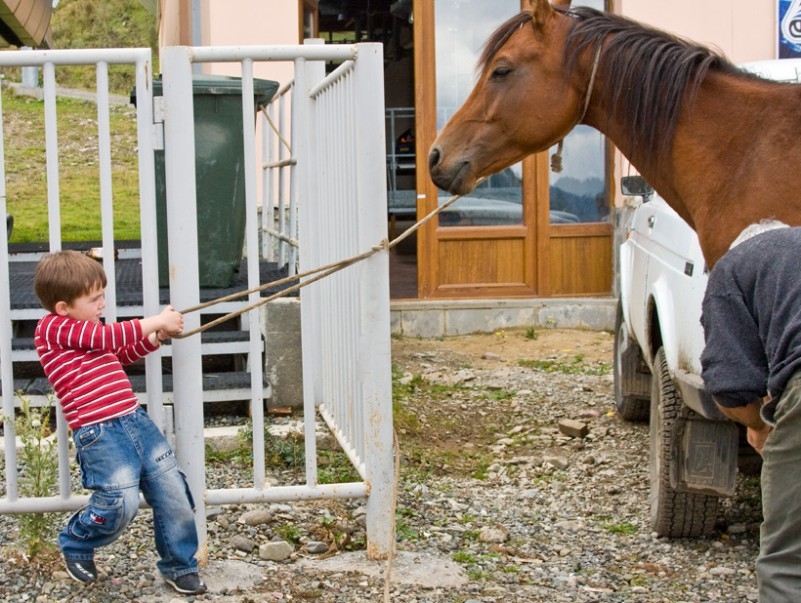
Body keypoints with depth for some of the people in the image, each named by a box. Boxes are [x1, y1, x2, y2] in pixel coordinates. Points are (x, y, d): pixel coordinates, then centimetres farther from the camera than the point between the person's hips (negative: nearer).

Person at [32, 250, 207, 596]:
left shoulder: (84, 327, 19)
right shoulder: (52, 328, -8)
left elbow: (121, 354, 34)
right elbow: (109, 337, -17)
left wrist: (155, 337, 17)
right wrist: (156, 321, -7)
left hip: (134, 419, 8)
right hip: (98, 432, -8)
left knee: (172, 490, 3)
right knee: (121, 502, -17)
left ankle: (180, 566, 19)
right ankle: (75, 544, 14)